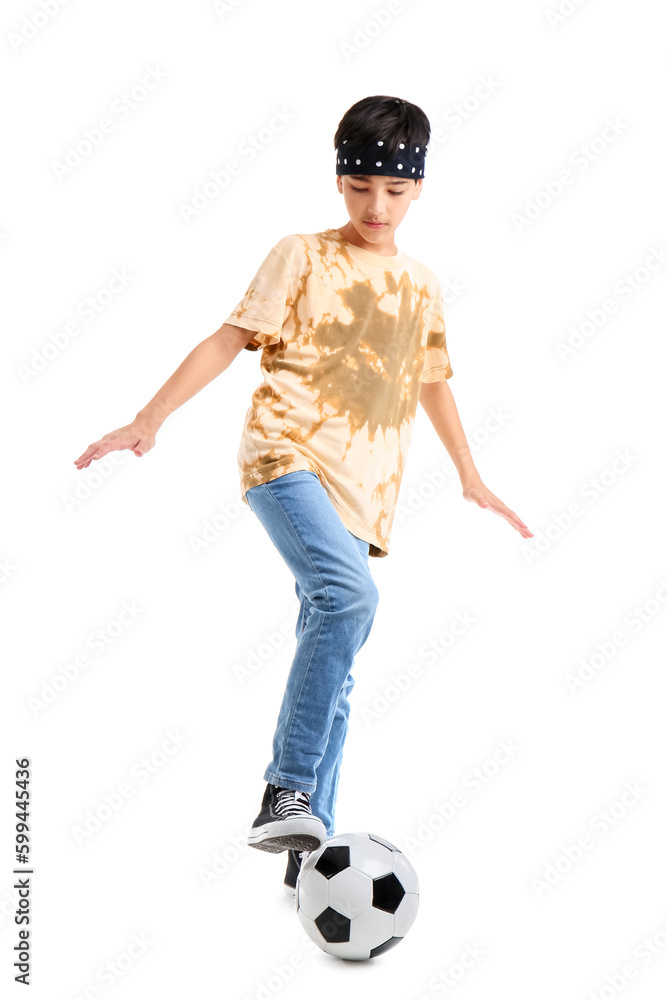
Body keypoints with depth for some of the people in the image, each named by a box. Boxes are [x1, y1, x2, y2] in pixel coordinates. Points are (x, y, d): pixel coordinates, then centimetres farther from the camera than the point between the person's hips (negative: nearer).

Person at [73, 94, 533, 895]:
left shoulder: (422, 286, 18)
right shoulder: (302, 257, 4)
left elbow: (432, 381, 29)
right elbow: (229, 339, 0)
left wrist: (471, 479, 35)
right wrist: (149, 419, -8)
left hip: (363, 490, 5)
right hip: (287, 456, -5)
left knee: (332, 676, 4)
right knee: (349, 593, -33)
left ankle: (310, 855, 11)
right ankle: (285, 793, -28)